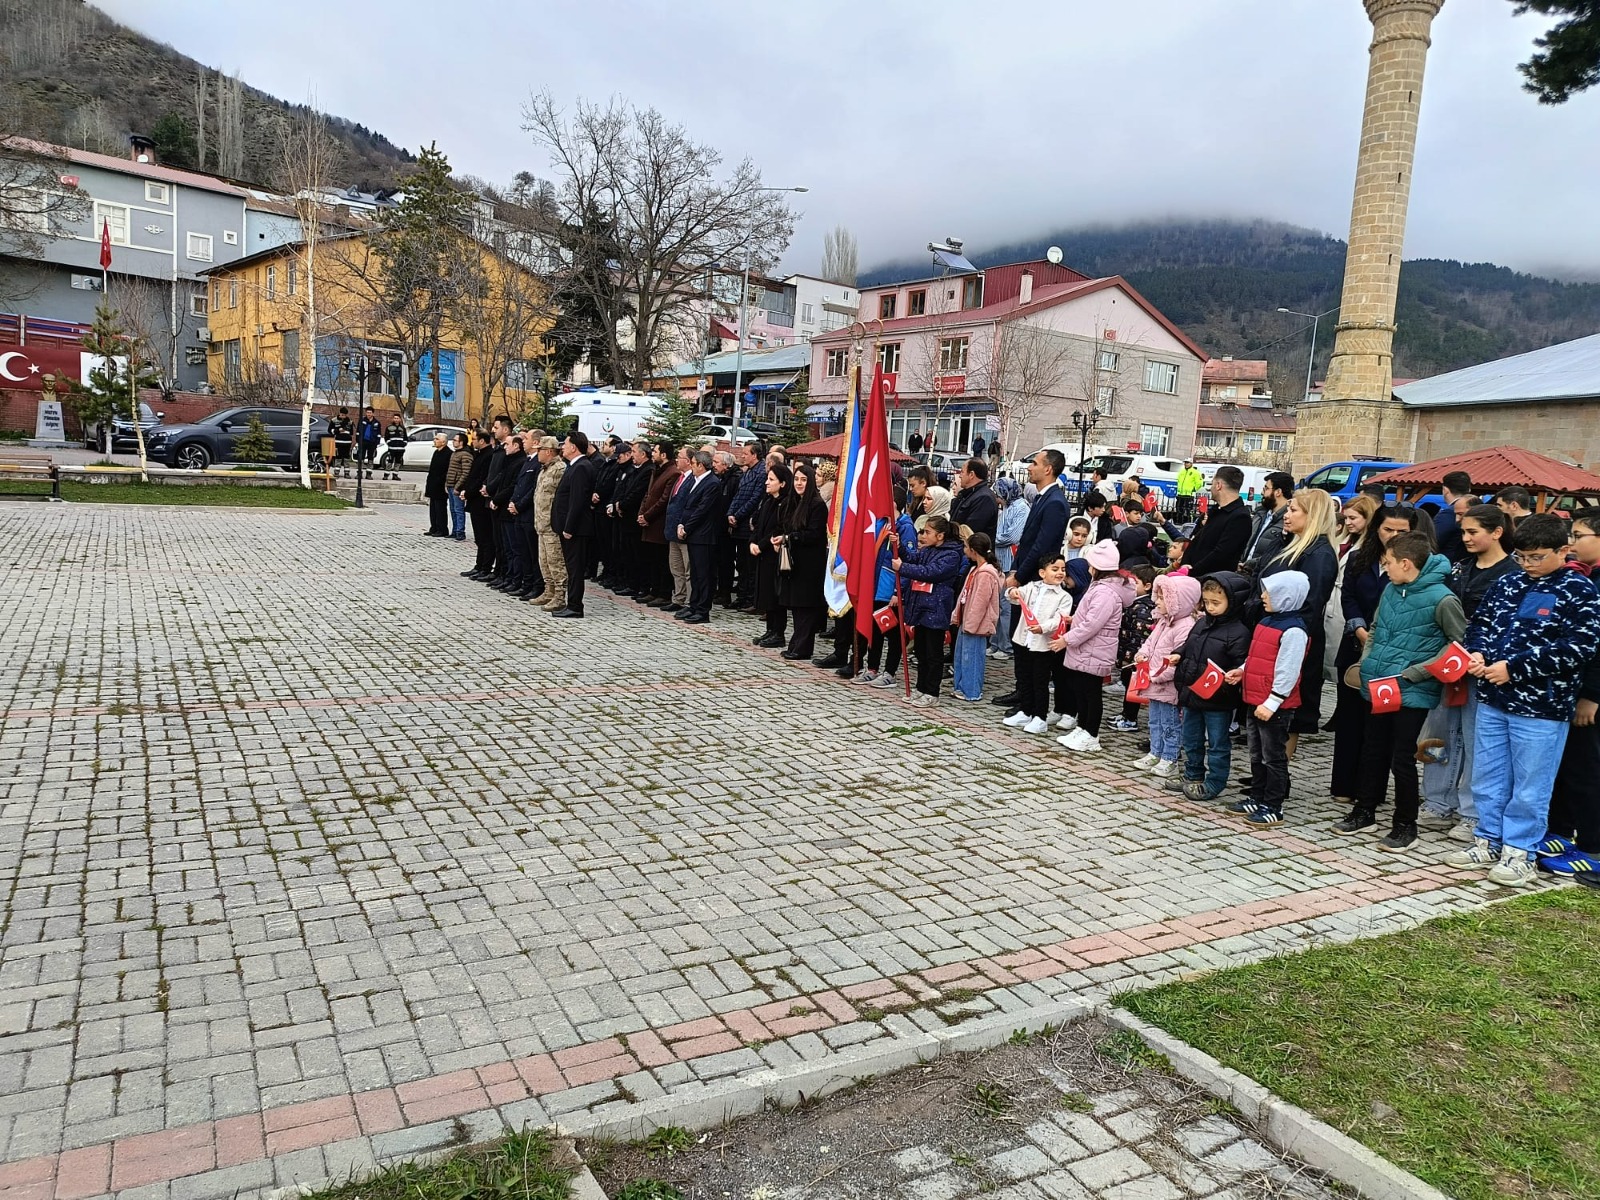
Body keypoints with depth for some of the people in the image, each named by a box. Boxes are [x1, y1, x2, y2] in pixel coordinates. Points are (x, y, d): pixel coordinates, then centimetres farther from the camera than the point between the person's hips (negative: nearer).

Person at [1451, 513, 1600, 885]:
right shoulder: (1508, 583, 9)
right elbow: (1480, 622, 17)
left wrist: (1513, 667, -20)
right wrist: (1476, 653, -5)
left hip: (1542, 709, -6)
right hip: (1493, 700, 6)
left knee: (1530, 786, 5)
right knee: (1487, 778, 15)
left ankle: (1519, 851, 18)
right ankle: (1488, 841, 29)